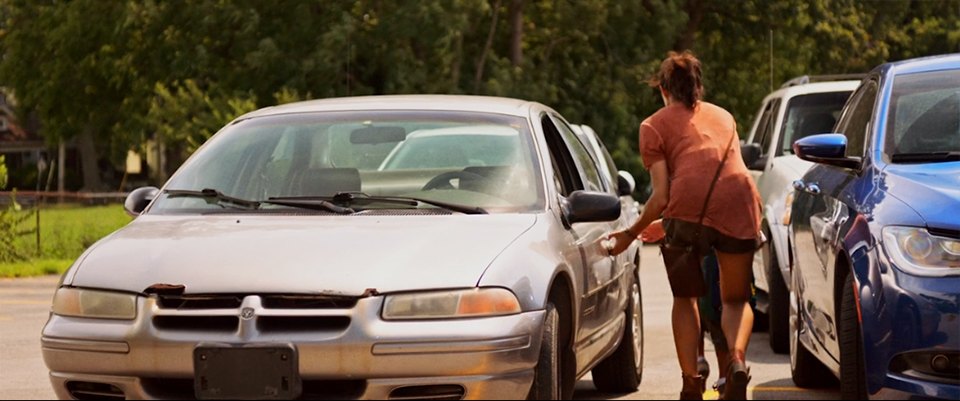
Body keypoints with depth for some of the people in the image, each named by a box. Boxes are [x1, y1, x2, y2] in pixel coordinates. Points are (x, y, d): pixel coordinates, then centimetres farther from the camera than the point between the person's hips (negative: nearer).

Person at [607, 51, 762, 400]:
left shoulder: (654, 125, 16)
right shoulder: (723, 116, 30)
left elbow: (661, 196, 7)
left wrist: (630, 234, 21)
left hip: (689, 207, -3)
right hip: (739, 204, 3)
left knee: (685, 298, 19)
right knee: (736, 299, 18)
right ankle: (737, 359, -12)